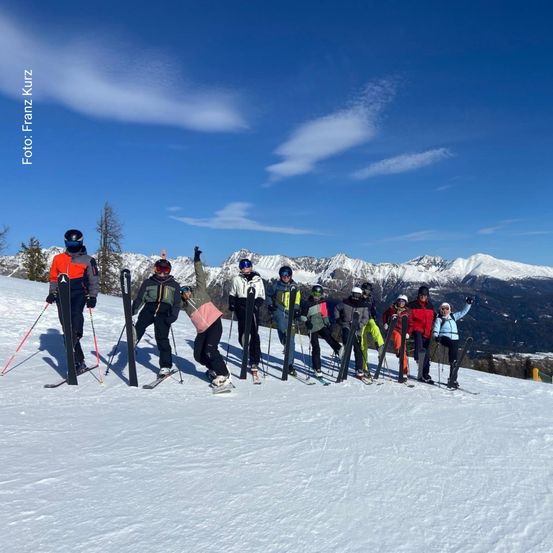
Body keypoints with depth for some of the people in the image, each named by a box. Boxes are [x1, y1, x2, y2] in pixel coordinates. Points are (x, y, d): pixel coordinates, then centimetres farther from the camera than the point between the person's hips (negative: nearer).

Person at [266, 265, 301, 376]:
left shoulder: (294, 287, 8)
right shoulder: (276, 286, 3)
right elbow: (269, 295, 17)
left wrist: (296, 310, 1)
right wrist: (270, 305, 2)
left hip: (290, 313, 0)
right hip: (279, 311, 0)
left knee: (291, 341, -1)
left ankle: (290, 365, 5)